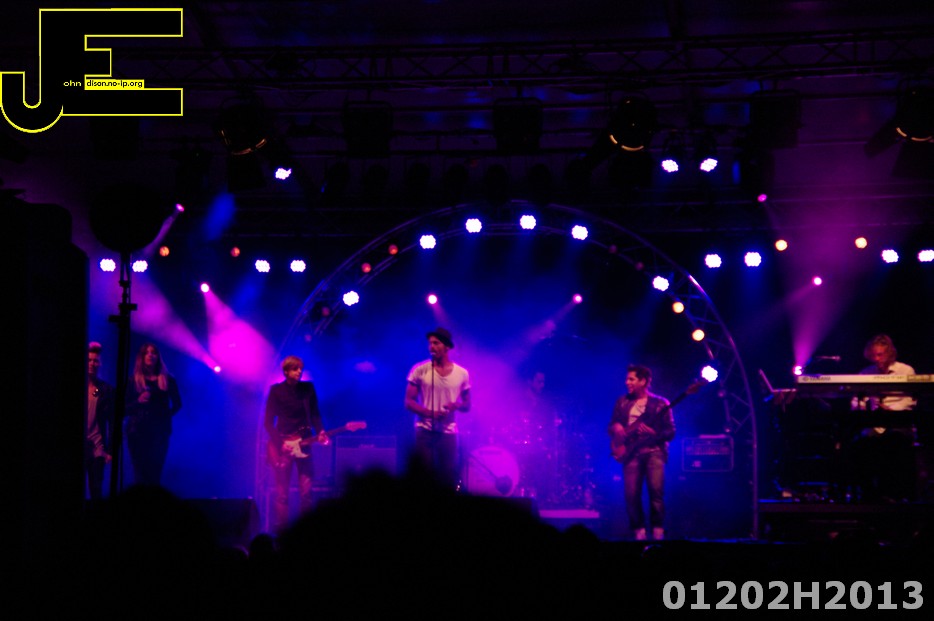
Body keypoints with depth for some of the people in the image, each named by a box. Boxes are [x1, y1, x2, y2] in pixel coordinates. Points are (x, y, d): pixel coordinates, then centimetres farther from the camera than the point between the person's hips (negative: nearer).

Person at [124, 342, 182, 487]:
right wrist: (138, 402, -12)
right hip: (138, 432, -1)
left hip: (160, 431, 1)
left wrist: (167, 415, 2)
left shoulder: (168, 380, 10)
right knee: (140, 474, -6)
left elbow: (177, 404, 16)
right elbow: (125, 409, 4)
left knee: (155, 474, -5)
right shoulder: (133, 381, 8)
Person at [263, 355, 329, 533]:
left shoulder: (308, 388, 7)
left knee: (307, 491, -2)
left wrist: (320, 431, -10)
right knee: (282, 493, -2)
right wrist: (280, 444, -13)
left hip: (303, 444, 3)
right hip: (282, 445, -3)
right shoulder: (276, 390, -2)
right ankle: (281, 532, 1)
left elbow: (314, 414, 9)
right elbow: (268, 421, -4)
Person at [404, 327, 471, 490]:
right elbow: (409, 402, -2)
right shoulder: (419, 370, -3)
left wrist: (457, 405, -12)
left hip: (449, 432, 2)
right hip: (424, 431, -2)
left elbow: (467, 405, 12)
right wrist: (430, 413, -19)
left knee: (449, 479, 3)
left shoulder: (462, 374, 4)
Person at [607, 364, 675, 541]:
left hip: (654, 451, -3)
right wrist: (616, 428, -7)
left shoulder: (660, 403, 4)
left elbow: (671, 432, 0)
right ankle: (639, 532, 3)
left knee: (656, 491, -17)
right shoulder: (622, 402, 14)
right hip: (631, 453, 3)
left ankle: (658, 532, -10)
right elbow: (611, 426, 17)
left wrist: (653, 433, -18)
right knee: (631, 494, -8)